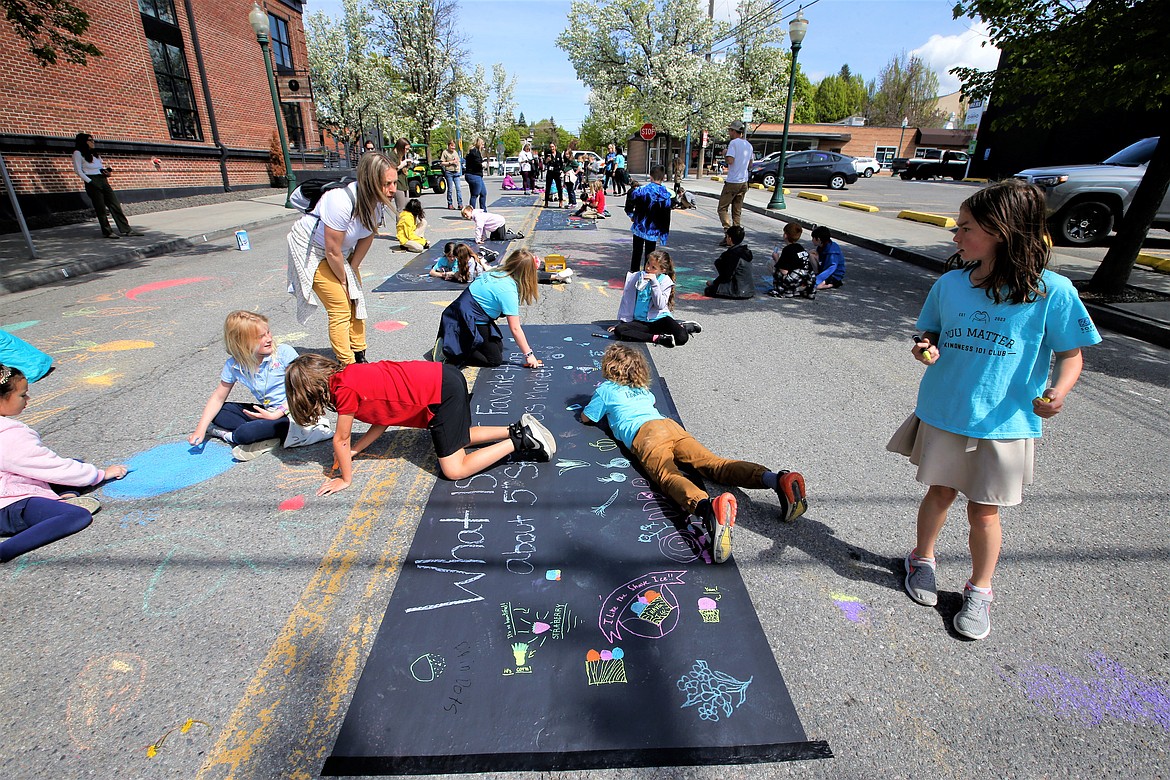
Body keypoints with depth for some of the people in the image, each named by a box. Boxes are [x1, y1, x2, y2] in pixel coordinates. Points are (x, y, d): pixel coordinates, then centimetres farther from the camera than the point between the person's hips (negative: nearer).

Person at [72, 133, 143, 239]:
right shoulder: (78, 153, 2)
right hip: (92, 182, -6)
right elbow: (78, 170, -4)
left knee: (116, 205, -1)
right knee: (101, 208, -5)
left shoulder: (95, 154, 21)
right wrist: (89, 181, -14)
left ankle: (126, 229, -3)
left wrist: (107, 172, 2)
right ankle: (107, 232, -1)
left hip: (103, 181, 6)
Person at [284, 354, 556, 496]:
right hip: (444, 377, 10)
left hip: (441, 392, -10)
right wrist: (354, 450, 16)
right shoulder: (348, 375, 14)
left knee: (454, 469, -3)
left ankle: (519, 442, -2)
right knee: (459, 439, 28)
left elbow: (341, 440, -2)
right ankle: (518, 429, 19)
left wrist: (345, 479, 11)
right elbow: (383, 416, 17)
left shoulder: (344, 388, -12)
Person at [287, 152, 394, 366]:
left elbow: (367, 238, -3)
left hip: (341, 248, 7)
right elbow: (332, 252, -28)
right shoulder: (342, 203, -37)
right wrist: (343, 280, -13)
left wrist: (351, 270, -2)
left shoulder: (378, 202, -15)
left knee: (356, 300, 7)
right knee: (340, 308, -10)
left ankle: (360, 358, 19)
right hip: (311, 249, -7)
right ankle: (347, 367, -2)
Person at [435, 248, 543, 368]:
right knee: (495, 360, -3)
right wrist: (529, 354, -15)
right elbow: (515, 329, -21)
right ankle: (448, 351, -4)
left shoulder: (498, 273, -1)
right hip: (468, 321, -9)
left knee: (499, 347, 15)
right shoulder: (508, 291, -25)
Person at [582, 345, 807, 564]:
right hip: (669, 424, 6)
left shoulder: (606, 389, 22)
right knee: (712, 462, -12)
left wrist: (599, 402, 50)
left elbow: (586, 418, 30)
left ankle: (707, 507, -63)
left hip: (643, 433, -5)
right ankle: (776, 480, -36)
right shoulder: (642, 389, 39)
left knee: (669, 476, -30)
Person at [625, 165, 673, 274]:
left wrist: (631, 215, 8)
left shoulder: (641, 190, -12)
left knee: (637, 253, 13)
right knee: (650, 255, 11)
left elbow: (629, 205, -12)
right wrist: (664, 233, 4)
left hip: (639, 227, -1)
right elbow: (666, 217, -3)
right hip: (653, 230, 1)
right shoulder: (665, 195, -6)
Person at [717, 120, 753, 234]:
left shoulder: (734, 143, -11)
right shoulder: (749, 145, 14)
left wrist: (724, 155, -2)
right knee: (737, 211, 12)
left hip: (732, 182, -8)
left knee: (722, 208, -3)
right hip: (744, 182, 8)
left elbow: (730, 160, -21)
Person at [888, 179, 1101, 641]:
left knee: (983, 511, 9)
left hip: (1005, 424, -2)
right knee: (940, 493, 17)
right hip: (944, 413, 3)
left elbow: (1071, 354, -4)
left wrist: (1058, 390, -23)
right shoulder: (950, 284, -1)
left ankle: (980, 590, 31)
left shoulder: (1052, 291, -11)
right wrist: (926, 348, -12)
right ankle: (923, 559, 40)